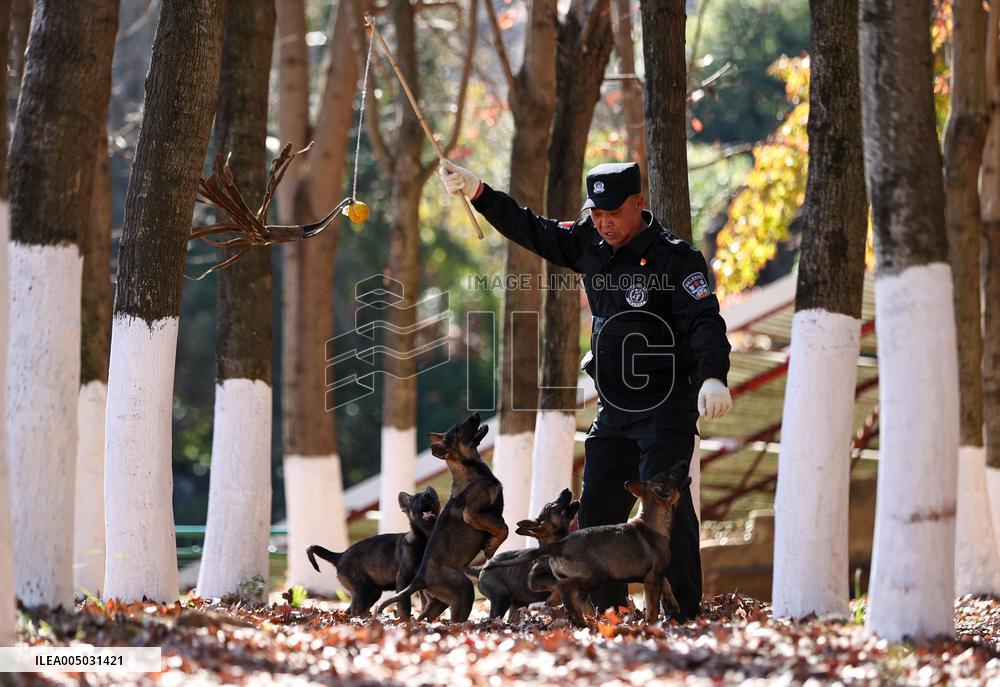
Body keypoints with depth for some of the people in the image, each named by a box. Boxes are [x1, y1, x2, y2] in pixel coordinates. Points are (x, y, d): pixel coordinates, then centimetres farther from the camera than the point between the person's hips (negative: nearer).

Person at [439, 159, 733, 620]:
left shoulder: (674, 258, -14)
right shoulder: (591, 246, 8)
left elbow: (705, 321, -25)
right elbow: (533, 232, 18)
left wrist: (712, 377, -42)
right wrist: (478, 192, 11)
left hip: (666, 409, -8)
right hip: (613, 409, 8)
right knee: (597, 509, 6)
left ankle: (683, 613, -15)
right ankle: (606, 611, 13)